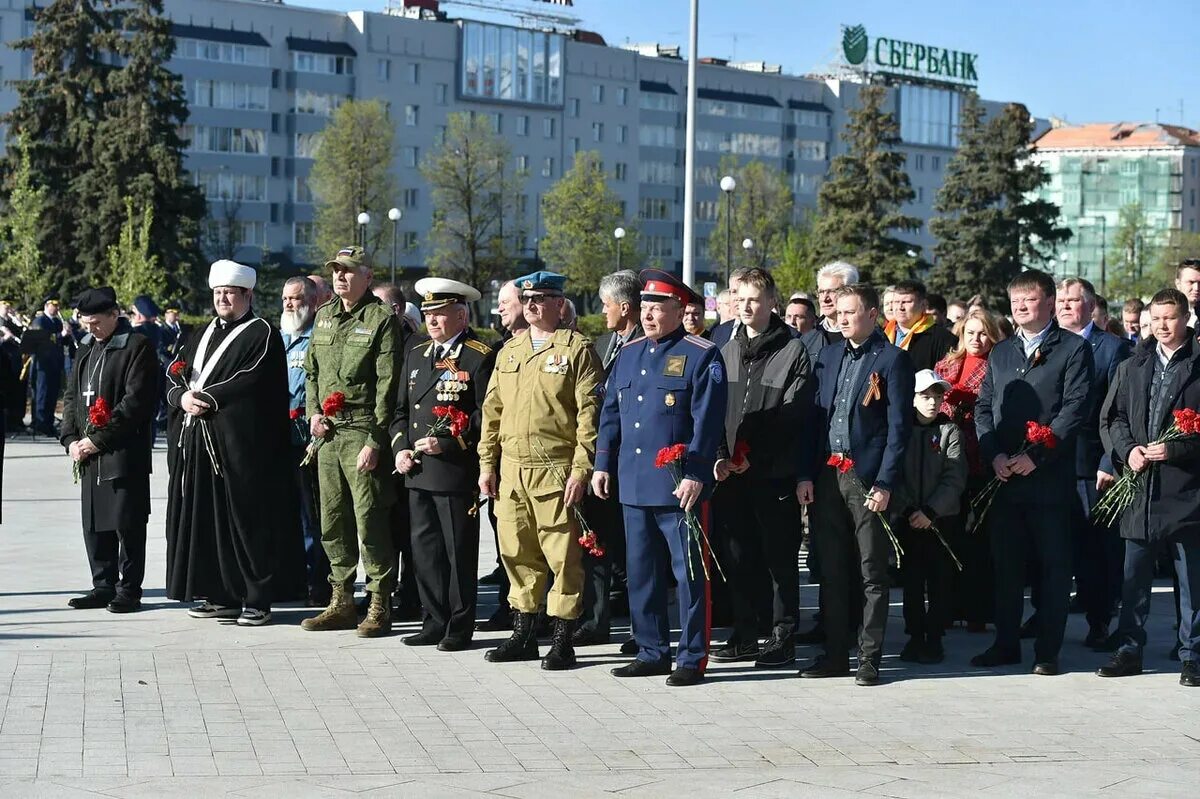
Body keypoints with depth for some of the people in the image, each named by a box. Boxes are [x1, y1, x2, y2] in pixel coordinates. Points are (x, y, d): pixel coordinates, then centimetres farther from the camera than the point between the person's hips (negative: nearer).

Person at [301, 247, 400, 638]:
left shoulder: (381, 319, -7)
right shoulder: (324, 315, 15)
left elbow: (387, 385, -12)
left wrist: (375, 440, -16)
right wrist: (314, 411, 6)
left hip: (362, 432, -7)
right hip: (328, 431, 7)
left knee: (369, 521, -6)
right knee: (333, 521, 11)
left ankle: (379, 607, 1)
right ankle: (341, 601, 20)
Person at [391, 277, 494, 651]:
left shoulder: (479, 357, -5)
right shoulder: (415, 355, 16)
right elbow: (401, 409, 20)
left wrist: (448, 443, -16)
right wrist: (400, 448, 5)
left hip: (457, 473, -7)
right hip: (418, 473, 7)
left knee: (459, 551, 0)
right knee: (424, 550, 9)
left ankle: (460, 628, 8)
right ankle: (435, 623, 18)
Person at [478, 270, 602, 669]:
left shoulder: (578, 349, -3)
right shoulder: (509, 351, 16)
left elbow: (589, 413, -8)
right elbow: (493, 410, 18)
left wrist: (581, 469, -14)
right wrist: (487, 464, 11)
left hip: (555, 471, -6)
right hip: (511, 470, 6)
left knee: (562, 556, -3)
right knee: (517, 554, 10)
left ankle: (563, 640, 4)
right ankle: (523, 634, 20)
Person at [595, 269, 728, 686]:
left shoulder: (702, 356, -5)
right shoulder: (628, 354, 15)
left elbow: (707, 421, -11)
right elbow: (611, 414, 18)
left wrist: (695, 475, -17)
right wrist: (602, 464, 11)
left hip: (679, 486, -6)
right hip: (633, 485, 7)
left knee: (689, 573, -1)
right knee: (641, 572, 11)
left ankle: (692, 659, 5)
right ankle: (652, 653, 20)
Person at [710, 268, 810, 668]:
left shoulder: (792, 350, -4)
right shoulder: (728, 351, 14)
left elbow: (790, 417, -10)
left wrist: (754, 456, -15)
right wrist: (721, 456, -3)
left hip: (774, 473, -5)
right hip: (732, 472, 5)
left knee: (780, 557, 0)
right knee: (740, 557, 10)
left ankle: (783, 639, 7)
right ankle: (744, 636, 19)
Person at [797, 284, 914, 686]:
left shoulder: (893, 359, -4)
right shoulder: (829, 356, 14)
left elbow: (898, 426, -7)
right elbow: (815, 416, 14)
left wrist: (884, 484, -13)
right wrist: (806, 475, 6)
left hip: (867, 477, -6)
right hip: (827, 476, 6)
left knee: (871, 574, 1)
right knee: (831, 572, 9)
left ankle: (869, 658, 6)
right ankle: (835, 655, 17)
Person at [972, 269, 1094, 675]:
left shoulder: (1074, 349, -1)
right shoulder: (1000, 353, 17)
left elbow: (1074, 409, -10)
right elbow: (983, 408, 13)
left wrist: (1035, 456, -16)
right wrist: (994, 455, -4)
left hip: (1050, 477, -5)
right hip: (1004, 478, 5)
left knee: (1053, 566, 1)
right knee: (1005, 565, 9)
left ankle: (1048, 651, 7)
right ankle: (1006, 644, 18)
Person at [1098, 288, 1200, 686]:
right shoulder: (1136, 365, 13)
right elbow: (1117, 417, 14)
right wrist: (1128, 449, -3)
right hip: (1140, 484, 4)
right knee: (1134, 576, 9)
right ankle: (1129, 650, 17)